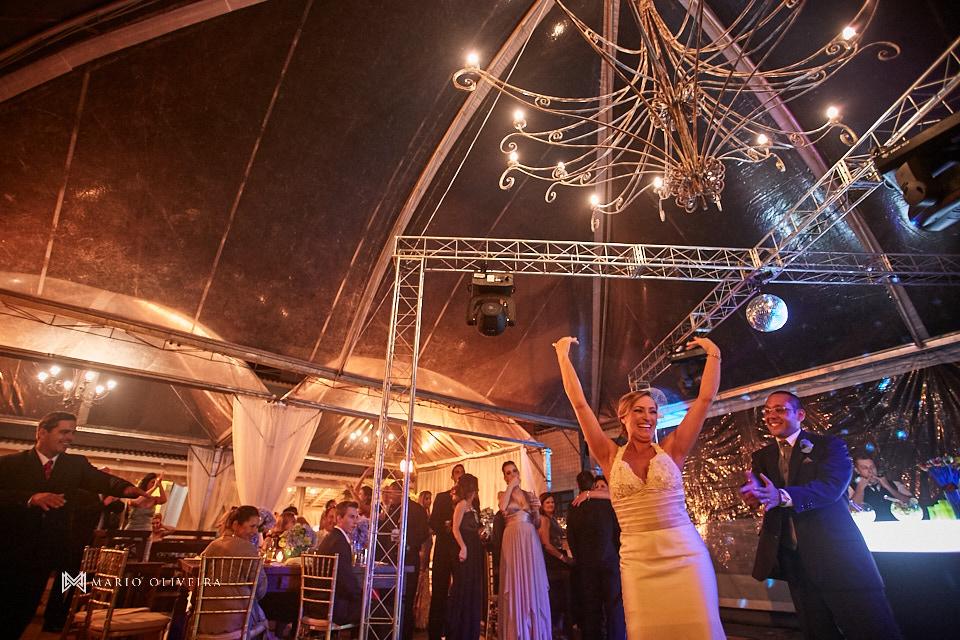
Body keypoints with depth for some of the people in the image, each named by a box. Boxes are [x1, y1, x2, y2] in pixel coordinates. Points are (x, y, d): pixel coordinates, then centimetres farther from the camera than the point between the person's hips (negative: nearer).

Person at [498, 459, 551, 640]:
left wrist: (537, 511, -3)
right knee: (515, 582, -2)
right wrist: (512, 486, -8)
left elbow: (537, 525, 16)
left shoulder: (530, 495, 16)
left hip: (531, 540, 2)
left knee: (532, 582, 1)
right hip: (512, 540, -2)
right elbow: (503, 507, -15)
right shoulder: (502, 494, 10)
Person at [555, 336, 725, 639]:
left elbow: (705, 398, 2)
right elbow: (579, 404, 1)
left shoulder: (671, 452, 3)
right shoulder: (611, 458, 3)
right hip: (638, 561, 0)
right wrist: (563, 356, 3)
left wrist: (713, 354, 5)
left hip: (685, 555, 0)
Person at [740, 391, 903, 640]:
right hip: (794, 560, 4)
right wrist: (754, 493, -30)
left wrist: (781, 496, -37)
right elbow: (753, 489, -3)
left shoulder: (829, 445, -2)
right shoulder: (762, 457, 12)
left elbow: (831, 485, -19)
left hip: (836, 554, -4)